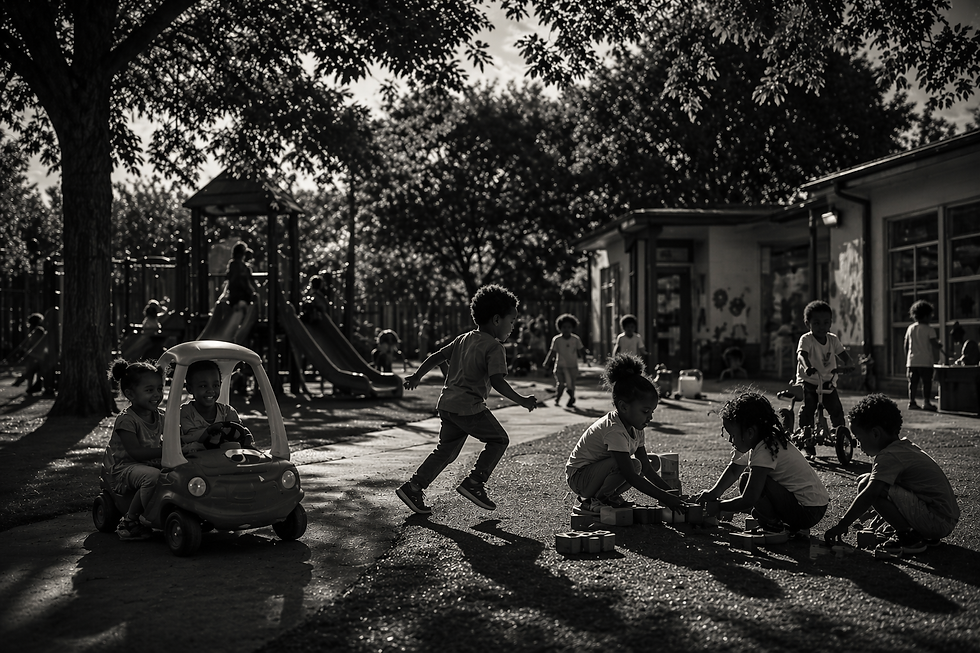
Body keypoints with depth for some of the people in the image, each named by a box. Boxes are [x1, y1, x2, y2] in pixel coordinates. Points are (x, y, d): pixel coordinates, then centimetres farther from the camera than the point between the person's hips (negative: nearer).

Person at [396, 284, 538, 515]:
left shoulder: (464, 339, 15)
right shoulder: (494, 347, -10)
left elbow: (437, 356, 18)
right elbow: (497, 381, -19)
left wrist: (417, 375, 26)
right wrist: (520, 400, -15)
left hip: (447, 404, 8)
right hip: (469, 406, -8)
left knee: (446, 449, 15)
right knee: (498, 439, 5)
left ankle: (413, 487, 11)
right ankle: (474, 483, -1)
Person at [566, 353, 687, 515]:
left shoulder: (634, 428, 0)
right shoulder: (614, 429, -29)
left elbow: (647, 469, 2)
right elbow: (631, 477, -33)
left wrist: (671, 493, -9)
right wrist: (664, 498, -33)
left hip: (598, 469, 10)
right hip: (578, 476, -10)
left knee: (653, 461, 5)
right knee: (633, 464, -32)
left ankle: (608, 497, 6)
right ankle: (590, 503, -13)